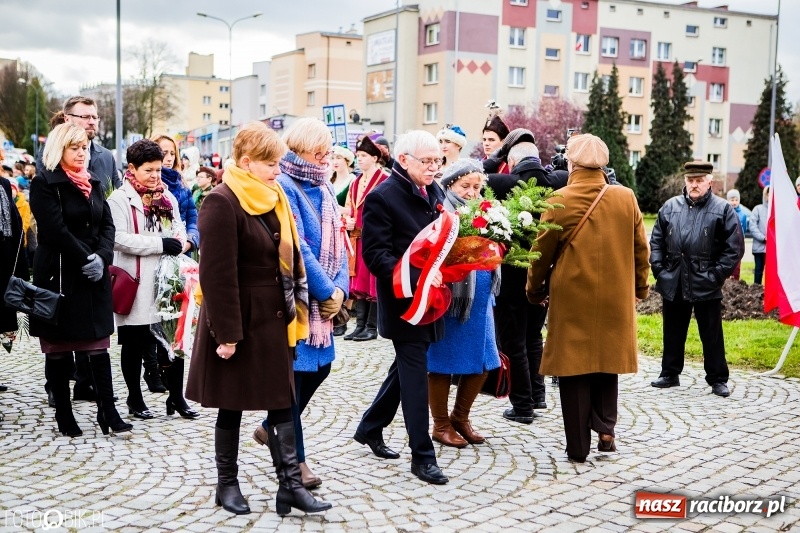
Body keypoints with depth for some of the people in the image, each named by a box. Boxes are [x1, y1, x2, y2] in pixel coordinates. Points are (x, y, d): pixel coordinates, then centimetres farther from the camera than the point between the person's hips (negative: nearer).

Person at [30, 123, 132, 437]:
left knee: (98, 346, 3)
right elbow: (56, 230, -15)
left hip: (93, 277, 5)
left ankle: (108, 413, 5)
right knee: (58, 349, 4)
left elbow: (107, 225, 7)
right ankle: (64, 416, 13)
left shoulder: (94, 183, 13)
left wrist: (102, 257, -10)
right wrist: (86, 258, -16)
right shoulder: (44, 184, -6)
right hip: (58, 276, -5)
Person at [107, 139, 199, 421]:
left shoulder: (167, 197, 13)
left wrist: (179, 241, -7)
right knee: (134, 344, 7)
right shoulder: (120, 199, -6)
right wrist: (161, 243, -19)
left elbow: (179, 230, 18)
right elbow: (119, 239, -17)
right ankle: (135, 399, 20)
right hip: (136, 284, -5)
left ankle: (176, 397, 17)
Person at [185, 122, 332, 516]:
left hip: (273, 318, 7)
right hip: (238, 320, -7)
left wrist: (294, 311, 10)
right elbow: (217, 274, -20)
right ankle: (227, 484, 22)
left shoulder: (273, 200, 9)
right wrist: (226, 332, -22)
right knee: (231, 406, 7)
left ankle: (290, 484, 11)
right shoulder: (222, 202, -16)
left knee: (282, 400, 6)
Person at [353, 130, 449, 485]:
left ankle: (370, 428, 35)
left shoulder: (434, 193, 10)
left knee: (407, 366, 18)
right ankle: (422, 455, 4)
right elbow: (376, 255, -18)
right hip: (402, 301, -8)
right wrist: (416, 278, -30)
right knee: (415, 372, -4)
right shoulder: (382, 197, -12)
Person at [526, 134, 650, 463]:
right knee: (607, 360, 20)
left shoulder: (559, 201, -10)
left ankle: (578, 447, 10)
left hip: (571, 299, -3)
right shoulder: (626, 198, -2)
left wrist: (534, 290, 12)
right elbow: (640, 249, 6)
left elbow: (543, 253, -3)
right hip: (615, 298, 3)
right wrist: (640, 287, 20)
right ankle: (605, 428, 13)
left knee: (574, 368, 6)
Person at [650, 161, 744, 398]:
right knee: (673, 332, 14)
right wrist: (659, 269, 1)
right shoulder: (670, 207, 7)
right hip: (673, 283, 4)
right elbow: (656, 240, 11)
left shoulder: (723, 209, -3)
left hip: (706, 285, -3)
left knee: (712, 334, 4)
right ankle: (670, 374, 26)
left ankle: (718, 379, 14)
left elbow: (735, 248, -5)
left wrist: (717, 275, -11)